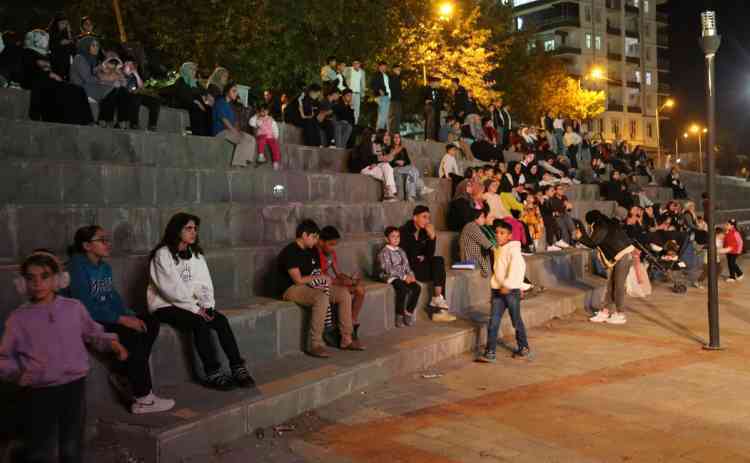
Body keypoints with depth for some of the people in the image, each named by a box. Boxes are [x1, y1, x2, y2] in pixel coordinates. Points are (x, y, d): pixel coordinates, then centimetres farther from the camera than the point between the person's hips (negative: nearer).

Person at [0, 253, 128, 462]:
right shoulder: (18, 318, 1)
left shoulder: (74, 307, 5)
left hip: (74, 386, 2)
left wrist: (111, 342, 1)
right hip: (38, 392, -2)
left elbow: (92, 333, 18)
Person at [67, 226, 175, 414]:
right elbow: (85, 305, -22)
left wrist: (130, 315, -9)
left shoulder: (105, 267, 12)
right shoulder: (78, 266, -14)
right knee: (132, 334, -28)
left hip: (107, 317, 8)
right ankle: (142, 398, -20)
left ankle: (123, 376, -2)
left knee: (150, 323, -11)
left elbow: (113, 297, 10)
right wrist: (122, 319, -22)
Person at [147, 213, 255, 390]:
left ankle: (238, 368, -21)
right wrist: (195, 309, -19)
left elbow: (205, 282, 6)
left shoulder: (196, 254, 10)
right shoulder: (162, 254, -11)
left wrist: (207, 305, -11)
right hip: (165, 305, -6)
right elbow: (171, 288, -18)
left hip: (192, 303, 6)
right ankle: (213, 374, -25)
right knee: (199, 323, -31)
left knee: (221, 320, -19)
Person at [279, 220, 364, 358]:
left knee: (344, 293, -6)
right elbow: (298, 280, -20)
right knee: (322, 298, -36)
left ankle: (346, 339, -4)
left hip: (312, 286, 9)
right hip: (293, 289, -9)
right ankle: (314, 345, -29)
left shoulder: (311, 251, 13)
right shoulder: (290, 252, -15)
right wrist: (320, 277, -7)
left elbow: (318, 273, 16)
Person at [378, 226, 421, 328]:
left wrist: (411, 275, -6)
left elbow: (407, 265, 16)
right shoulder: (384, 252, -6)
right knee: (403, 289, -33)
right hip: (390, 277, -7)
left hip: (403, 277, 7)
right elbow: (389, 270, -15)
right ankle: (400, 316, -19)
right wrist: (404, 277, -19)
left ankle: (409, 312, -5)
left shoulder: (401, 251, 17)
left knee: (417, 287, -18)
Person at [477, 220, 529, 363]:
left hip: (511, 291, -6)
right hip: (497, 290, 6)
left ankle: (523, 348, 28)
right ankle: (490, 352, -1)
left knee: (516, 321, 8)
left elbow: (517, 268, -22)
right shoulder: (497, 250, 12)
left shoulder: (513, 250, -12)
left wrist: (508, 285, -26)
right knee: (493, 322, -1)